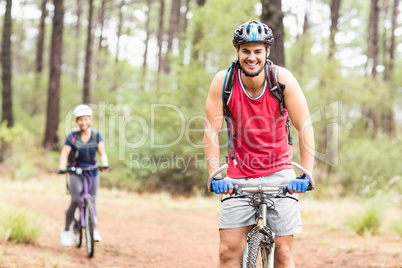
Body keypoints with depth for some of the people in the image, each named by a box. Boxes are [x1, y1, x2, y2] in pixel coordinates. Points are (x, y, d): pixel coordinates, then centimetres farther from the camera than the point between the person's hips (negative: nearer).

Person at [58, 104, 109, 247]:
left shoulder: (96, 135, -2)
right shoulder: (72, 136, -6)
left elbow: (102, 152, -10)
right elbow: (65, 153, -12)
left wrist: (105, 165, -29)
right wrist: (62, 168, -29)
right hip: (76, 172, -2)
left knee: (91, 201, 4)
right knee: (75, 201, -16)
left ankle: (93, 229, 23)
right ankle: (66, 231, -2)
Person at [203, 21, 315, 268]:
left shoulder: (282, 79, -12)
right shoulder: (223, 81, -10)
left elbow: (305, 127, -12)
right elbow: (211, 130, -8)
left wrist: (306, 174, -20)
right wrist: (214, 175, -17)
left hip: (278, 173, -1)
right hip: (239, 177, 1)